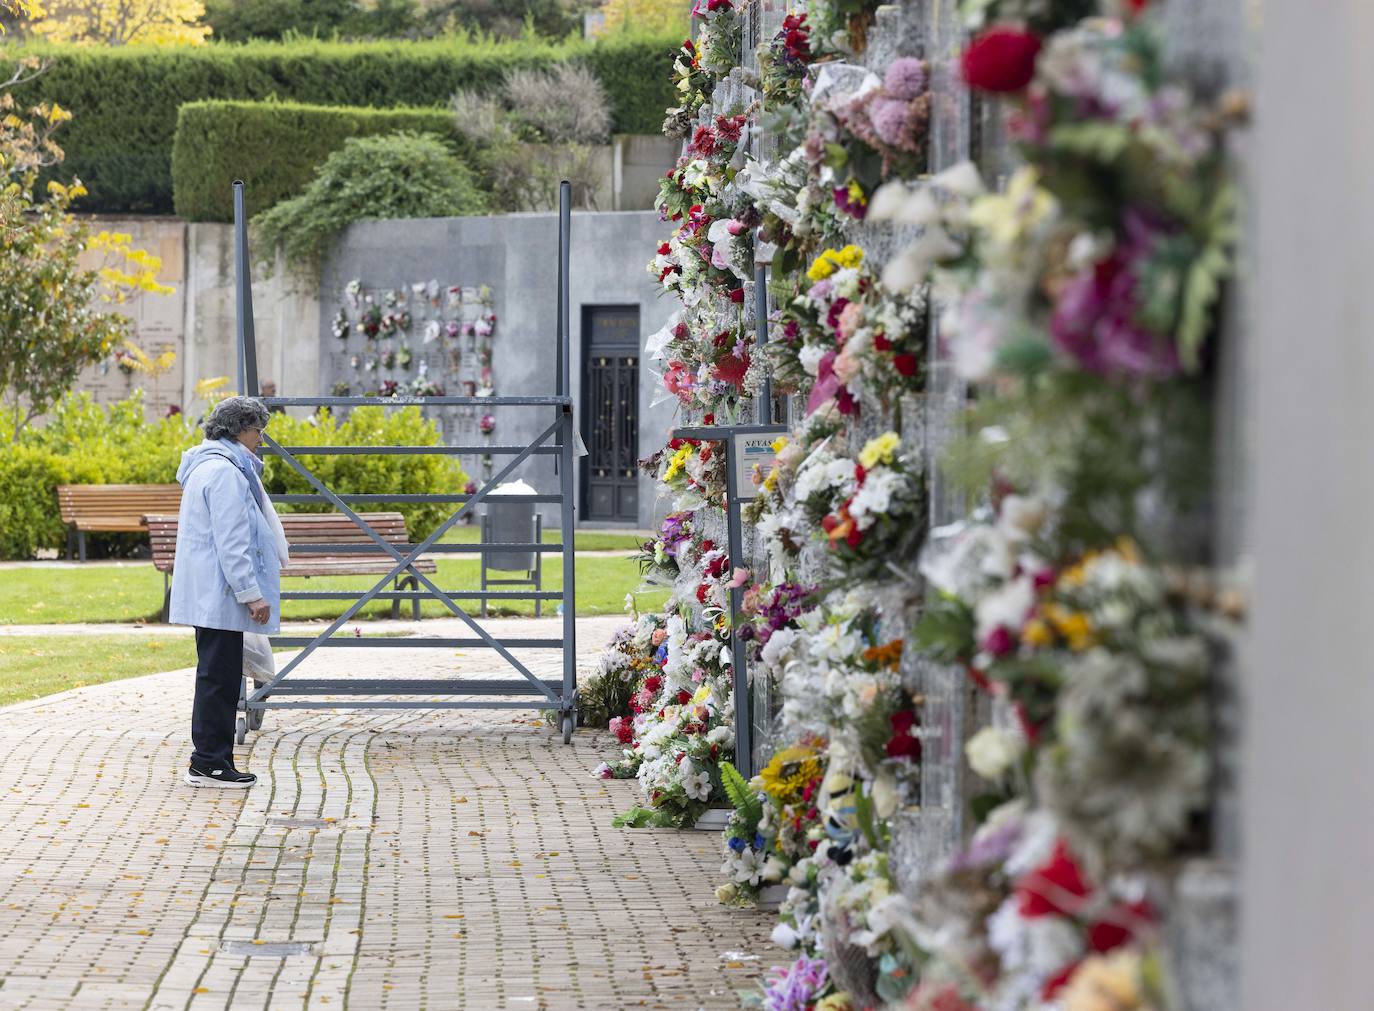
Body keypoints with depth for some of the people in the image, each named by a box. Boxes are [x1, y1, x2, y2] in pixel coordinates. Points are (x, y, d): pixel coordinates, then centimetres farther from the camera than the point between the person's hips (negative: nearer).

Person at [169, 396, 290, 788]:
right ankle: (209, 763, -3)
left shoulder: (209, 466, 19)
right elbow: (232, 542, -21)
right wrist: (251, 593, -21)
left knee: (218, 676, 13)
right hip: (219, 594, -11)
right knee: (219, 676, -6)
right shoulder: (224, 472, -16)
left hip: (209, 594, 11)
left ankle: (209, 760, 16)